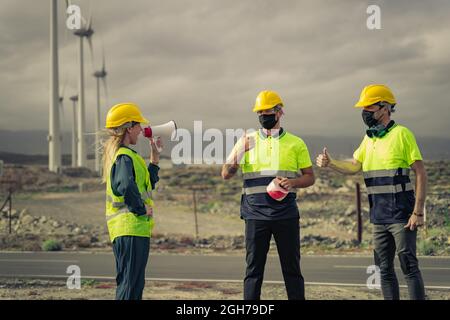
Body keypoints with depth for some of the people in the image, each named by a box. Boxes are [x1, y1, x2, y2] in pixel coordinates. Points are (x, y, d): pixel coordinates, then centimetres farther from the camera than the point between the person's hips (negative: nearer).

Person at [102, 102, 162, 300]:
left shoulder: (117, 154, 18)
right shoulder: (125, 157, -14)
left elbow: (148, 184, 25)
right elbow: (126, 186, -33)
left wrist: (154, 156, 20)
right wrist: (142, 209, -19)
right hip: (132, 229, -10)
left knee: (133, 283, 16)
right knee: (130, 285, -8)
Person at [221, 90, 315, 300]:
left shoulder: (295, 143, 9)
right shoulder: (248, 141, 10)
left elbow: (310, 177, 9)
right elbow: (226, 174, 7)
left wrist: (292, 183, -12)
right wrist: (238, 155, -12)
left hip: (286, 214, 0)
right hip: (255, 214, 0)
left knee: (292, 269, 3)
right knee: (254, 269, 1)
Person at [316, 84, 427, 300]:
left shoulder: (401, 134, -9)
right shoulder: (369, 138, 12)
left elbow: (420, 174, -11)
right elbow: (354, 166, 18)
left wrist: (418, 212, -15)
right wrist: (330, 163, -1)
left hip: (401, 215, -7)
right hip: (379, 216, 7)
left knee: (409, 266, -7)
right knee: (385, 270, 10)